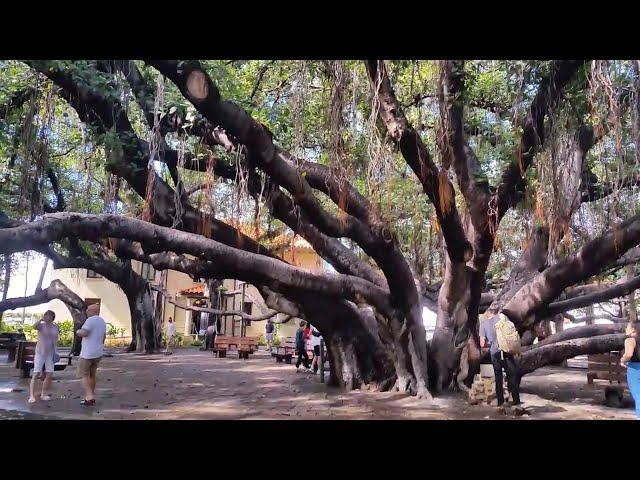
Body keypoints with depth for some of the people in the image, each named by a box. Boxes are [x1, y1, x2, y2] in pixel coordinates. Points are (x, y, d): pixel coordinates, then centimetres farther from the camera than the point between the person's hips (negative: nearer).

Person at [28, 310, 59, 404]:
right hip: (40, 353, -4)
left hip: (50, 354, 4)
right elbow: (35, 326, -33)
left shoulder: (55, 327, 5)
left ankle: (43, 394, 18)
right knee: (36, 374, -8)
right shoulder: (41, 325, -8)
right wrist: (41, 320, -54)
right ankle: (31, 396, -8)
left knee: (49, 375, 4)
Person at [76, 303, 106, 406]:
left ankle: (89, 397, -10)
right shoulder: (102, 321, 12)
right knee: (92, 375, 15)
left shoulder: (90, 320, -16)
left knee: (84, 375, 0)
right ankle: (91, 398, 18)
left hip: (88, 353, -8)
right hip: (98, 353, 8)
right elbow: (104, 336, 20)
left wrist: (78, 331, -4)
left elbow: (83, 333, -26)